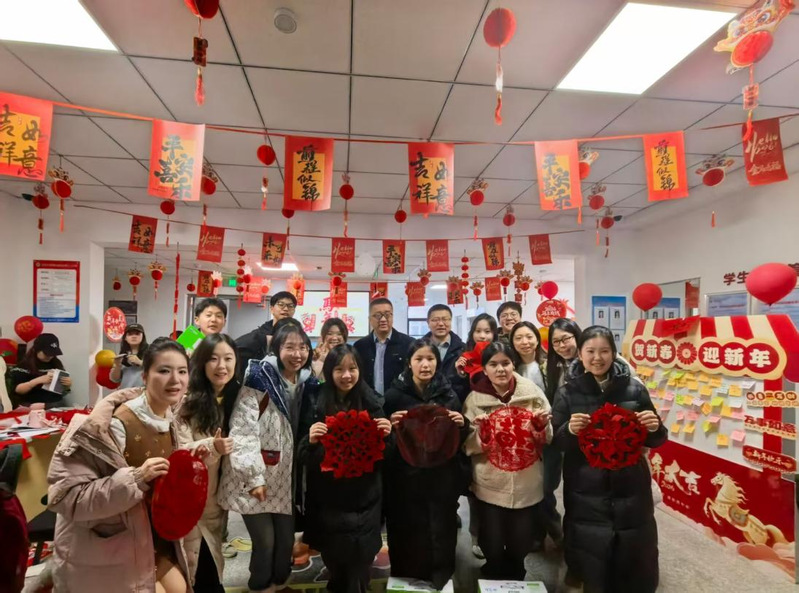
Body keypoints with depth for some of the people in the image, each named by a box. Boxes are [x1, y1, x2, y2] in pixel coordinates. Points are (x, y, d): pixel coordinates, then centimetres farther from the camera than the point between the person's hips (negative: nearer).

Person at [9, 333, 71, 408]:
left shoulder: (57, 363, 10)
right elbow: (17, 390, -7)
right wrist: (38, 380, -20)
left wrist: (68, 384, -4)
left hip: (57, 406, 3)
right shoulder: (25, 365, -1)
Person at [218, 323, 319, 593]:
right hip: (255, 478, -5)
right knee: (265, 541, 2)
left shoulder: (306, 384, 5)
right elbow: (242, 431, -19)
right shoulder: (259, 379, -15)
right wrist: (254, 477, -20)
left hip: (285, 478, 6)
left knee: (287, 539, 13)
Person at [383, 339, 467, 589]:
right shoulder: (395, 394, -5)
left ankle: (440, 582, 32)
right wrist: (391, 425, -20)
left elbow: (459, 440, 9)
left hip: (443, 480, 2)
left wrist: (461, 425, -11)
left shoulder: (449, 395, 2)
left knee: (442, 538, 8)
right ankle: (406, 582, 29)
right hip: (405, 480, -1)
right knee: (407, 539, 4)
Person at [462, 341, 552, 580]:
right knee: (492, 549, 11)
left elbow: (546, 439, 4)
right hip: (490, 486, -1)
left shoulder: (532, 392, -6)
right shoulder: (475, 398, -7)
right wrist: (479, 431, -25)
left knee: (521, 547, 17)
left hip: (527, 485, 1)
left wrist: (542, 425, -17)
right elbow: (468, 447, -6)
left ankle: (515, 580, 48)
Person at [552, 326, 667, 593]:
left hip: (630, 489, 1)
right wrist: (569, 430, -23)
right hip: (586, 493, -1)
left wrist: (655, 428, -15)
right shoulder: (567, 393, -5)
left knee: (636, 565, 15)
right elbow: (557, 443, -3)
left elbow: (652, 441, 7)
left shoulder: (634, 389, -2)